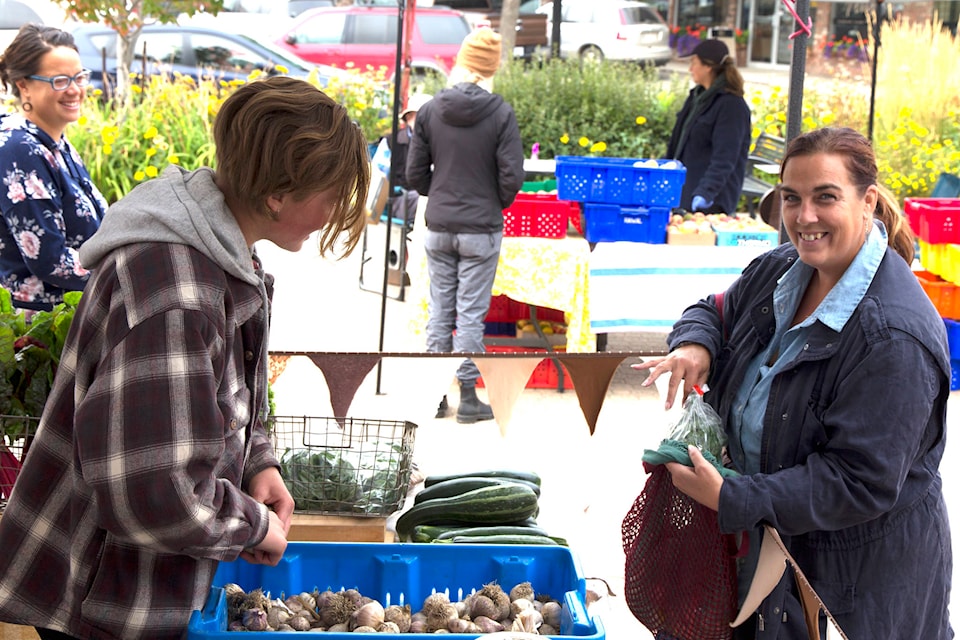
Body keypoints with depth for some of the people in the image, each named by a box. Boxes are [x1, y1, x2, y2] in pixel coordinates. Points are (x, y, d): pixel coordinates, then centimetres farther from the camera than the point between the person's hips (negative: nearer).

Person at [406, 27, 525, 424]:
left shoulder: (430, 111, -2)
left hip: (438, 228, 3)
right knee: (471, 313, 3)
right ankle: (468, 398, 9)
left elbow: (415, 173, 2)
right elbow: (512, 176, -11)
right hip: (481, 229, -3)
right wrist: (497, 204, 9)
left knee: (439, 312, 11)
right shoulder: (500, 113, -11)